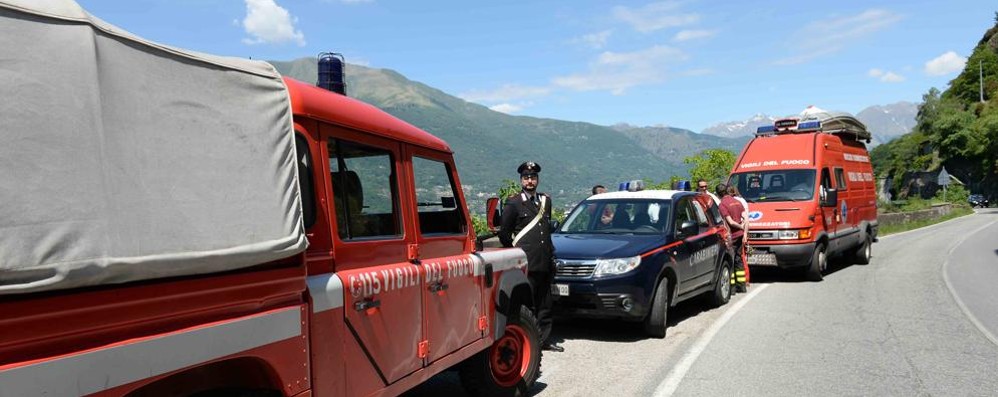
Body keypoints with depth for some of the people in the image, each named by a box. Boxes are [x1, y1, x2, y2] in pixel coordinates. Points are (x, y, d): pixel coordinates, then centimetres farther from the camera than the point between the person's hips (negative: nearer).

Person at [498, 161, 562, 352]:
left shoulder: (546, 201, 16)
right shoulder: (513, 203, -2)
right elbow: (504, 233, 1)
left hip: (545, 263, 6)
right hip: (526, 263, -6)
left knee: (545, 304, 11)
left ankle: (544, 339, 20)